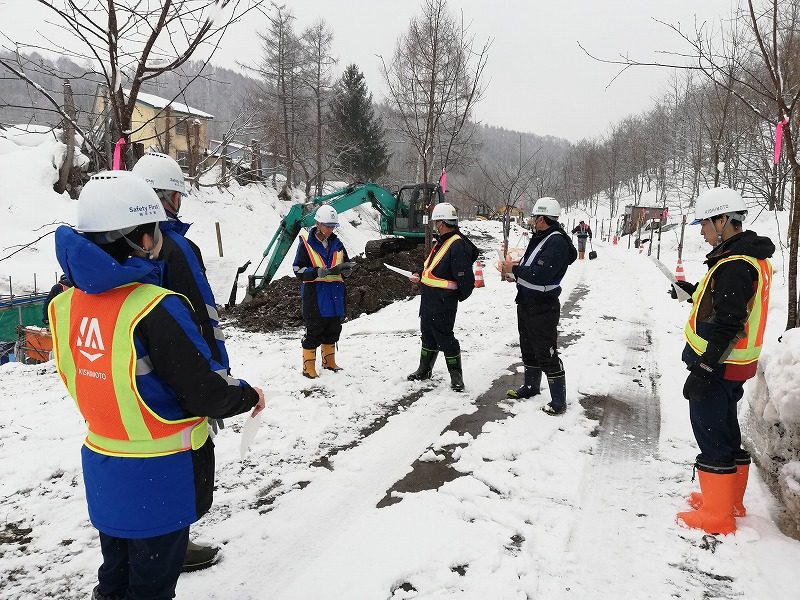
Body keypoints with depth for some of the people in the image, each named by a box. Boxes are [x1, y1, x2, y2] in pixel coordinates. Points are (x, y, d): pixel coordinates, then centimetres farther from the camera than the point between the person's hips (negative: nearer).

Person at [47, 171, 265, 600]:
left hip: (102, 465, 7)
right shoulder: (156, 309, -28)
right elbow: (206, 392, -22)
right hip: (159, 473, -6)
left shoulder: (68, 303, -5)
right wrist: (248, 395, -6)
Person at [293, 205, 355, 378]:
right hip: (314, 295, -5)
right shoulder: (306, 243, -7)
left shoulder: (337, 243, 9)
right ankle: (308, 367, 12)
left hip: (334, 295, 6)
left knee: (333, 330, 16)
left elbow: (347, 267, 13)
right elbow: (298, 269, -10)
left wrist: (345, 269, -11)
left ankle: (329, 361, 33)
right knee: (313, 331, -1)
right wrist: (320, 272, -24)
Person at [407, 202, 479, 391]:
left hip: (443, 302, -10)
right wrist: (420, 276, 12)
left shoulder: (458, 246, -22)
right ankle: (424, 370, 35)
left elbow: (466, 279, -23)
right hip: (429, 299, 10)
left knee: (445, 338, -1)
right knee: (428, 335, 20)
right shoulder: (441, 241, 10)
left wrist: (460, 296, -9)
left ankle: (456, 376, 13)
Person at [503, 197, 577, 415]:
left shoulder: (557, 242, -21)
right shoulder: (540, 238, 10)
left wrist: (515, 269, -17)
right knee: (528, 348, 22)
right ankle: (531, 386, 40)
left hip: (543, 307, -10)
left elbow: (540, 275, -29)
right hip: (526, 302, 10)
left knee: (546, 354, -4)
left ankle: (558, 401, 7)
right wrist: (516, 267, 2)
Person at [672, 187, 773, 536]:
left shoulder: (734, 265, -22)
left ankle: (716, 517, 12)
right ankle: (730, 500, 36)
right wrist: (694, 293, 14)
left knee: (712, 433, 0)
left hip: (717, 367, -10)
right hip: (731, 365, 10)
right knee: (725, 429, 21)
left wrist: (703, 369, -24)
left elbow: (727, 326, -26)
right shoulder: (751, 257, 10)